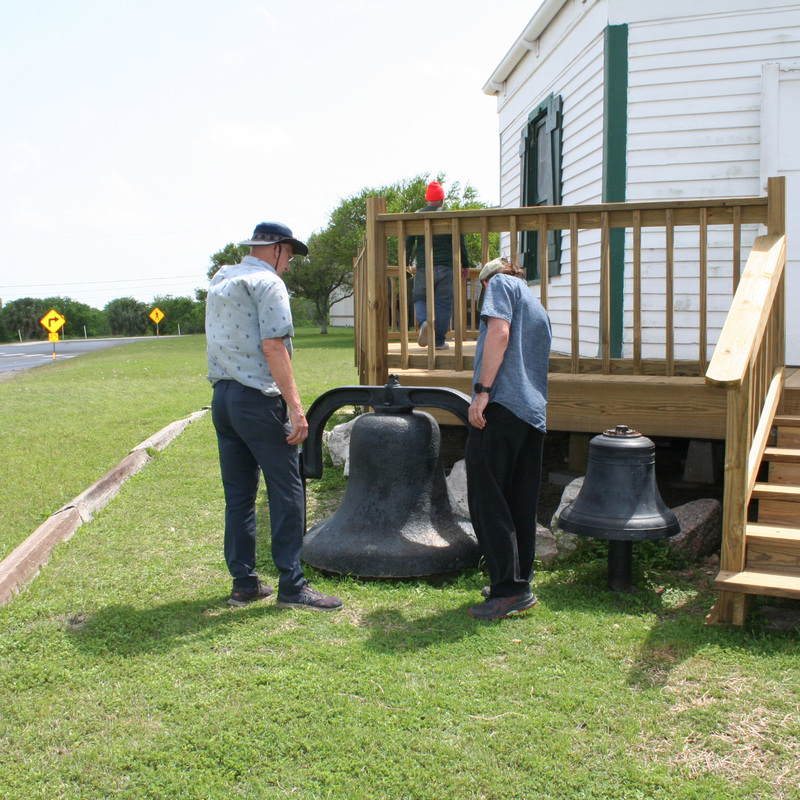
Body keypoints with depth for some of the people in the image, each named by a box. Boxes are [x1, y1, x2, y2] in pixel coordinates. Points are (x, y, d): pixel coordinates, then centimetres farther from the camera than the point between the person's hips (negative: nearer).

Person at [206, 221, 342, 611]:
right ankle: (291, 585, 2)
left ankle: (243, 583, 17)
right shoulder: (267, 283, -8)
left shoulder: (219, 282, 18)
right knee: (286, 492, -1)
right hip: (258, 399, -8)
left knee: (238, 495, 12)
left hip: (222, 396, 8)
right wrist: (295, 406, -20)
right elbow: (272, 346, -18)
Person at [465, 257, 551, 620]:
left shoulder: (500, 284, 7)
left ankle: (508, 590, -8)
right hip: (534, 412, 9)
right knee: (521, 505, 12)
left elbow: (499, 333, -11)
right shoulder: (538, 307, 30)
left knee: (487, 499, -6)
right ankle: (520, 584, 17)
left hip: (503, 403, -8)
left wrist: (482, 391, -16)